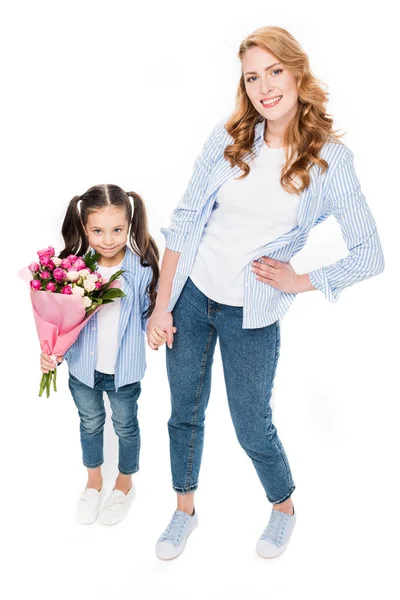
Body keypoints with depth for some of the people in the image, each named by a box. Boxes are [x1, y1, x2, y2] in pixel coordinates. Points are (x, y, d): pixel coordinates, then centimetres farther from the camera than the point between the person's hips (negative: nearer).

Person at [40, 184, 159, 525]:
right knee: (90, 423, 25)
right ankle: (93, 483, 52)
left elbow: (149, 315, -6)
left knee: (125, 426, 21)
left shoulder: (142, 269, -20)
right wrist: (51, 352, -15)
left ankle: (124, 486, 49)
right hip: (83, 367, 2)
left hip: (124, 370, -2)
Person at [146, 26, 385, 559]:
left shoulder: (329, 159, -10)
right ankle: (185, 512, 41)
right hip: (190, 295, 3)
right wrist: (161, 306, -4)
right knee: (185, 414, 16)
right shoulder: (228, 138, -3)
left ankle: (284, 510, 43)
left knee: (252, 428, 11)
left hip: (252, 315, -2)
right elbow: (184, 221, -2)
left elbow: (370, 255, -7)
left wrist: (300, 282, -9)